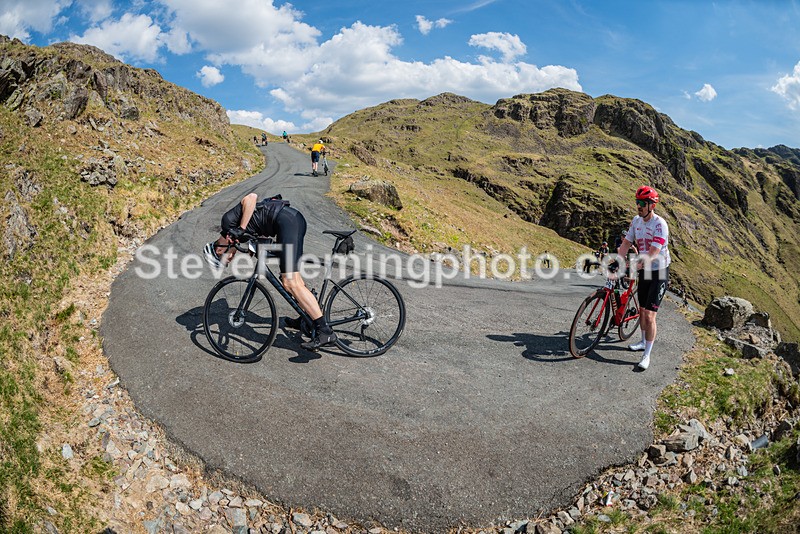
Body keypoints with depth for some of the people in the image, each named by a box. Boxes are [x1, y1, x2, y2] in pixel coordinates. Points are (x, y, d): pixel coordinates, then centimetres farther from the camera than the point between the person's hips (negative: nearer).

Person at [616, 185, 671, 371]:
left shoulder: (660, 224, -22)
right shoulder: (636, 220, 0)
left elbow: (653, 253, -29)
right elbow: (626, 243, 0)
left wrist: (635, 266, -40)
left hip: (659, 273, -7)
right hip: (644, 271, 7)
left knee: (649, 315, -10)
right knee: (642, 310, 18)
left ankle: (647, 355, -2)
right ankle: (643, 342, 38)